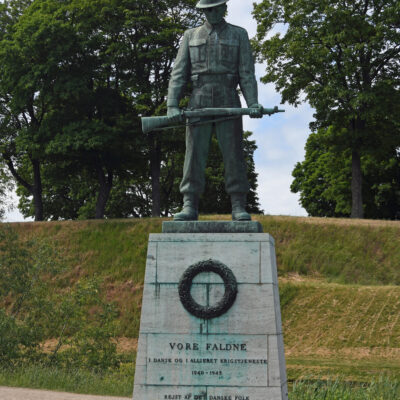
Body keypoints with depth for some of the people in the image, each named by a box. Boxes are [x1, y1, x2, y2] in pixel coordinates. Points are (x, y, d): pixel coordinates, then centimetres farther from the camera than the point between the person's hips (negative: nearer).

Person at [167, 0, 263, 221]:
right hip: (199, 103, 1)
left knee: (233, 155, -6)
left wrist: (253, 104, -12)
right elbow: (179, 74, 8)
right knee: (194, 155, -5)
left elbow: (247, 73, 3)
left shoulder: (239, 35, 10)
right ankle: (190, 206, -5)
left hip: (228, 102, -1)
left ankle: (238, 207, -5)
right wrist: (172, 105, -6)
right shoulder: (191, 36, 14)